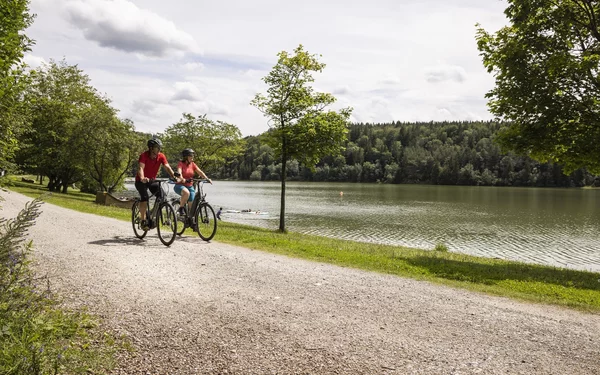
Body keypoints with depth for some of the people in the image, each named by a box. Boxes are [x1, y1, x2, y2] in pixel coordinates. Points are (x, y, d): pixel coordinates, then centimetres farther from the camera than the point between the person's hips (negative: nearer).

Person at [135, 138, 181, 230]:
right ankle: (143, 221, -18)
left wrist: (175, 177, -37)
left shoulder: (161, 156, -12)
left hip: (152, 180, 4)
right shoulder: (144, 155, -23)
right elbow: (141, 168, -35)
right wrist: (142, 178, -55)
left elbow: (167, 167, -21)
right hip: (141, 181, -4)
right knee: (145, 197, -26)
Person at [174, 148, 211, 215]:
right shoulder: (181, 164, -9)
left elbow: (200, 172, -4)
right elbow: (179, 172, -26)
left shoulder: (193, 164, 6)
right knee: (186, 192, -37)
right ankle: (181, 208, -16)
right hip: (180, 185, -5)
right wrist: (182, 179, -47)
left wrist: (207, 179, -20)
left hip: (190, 186, 5)